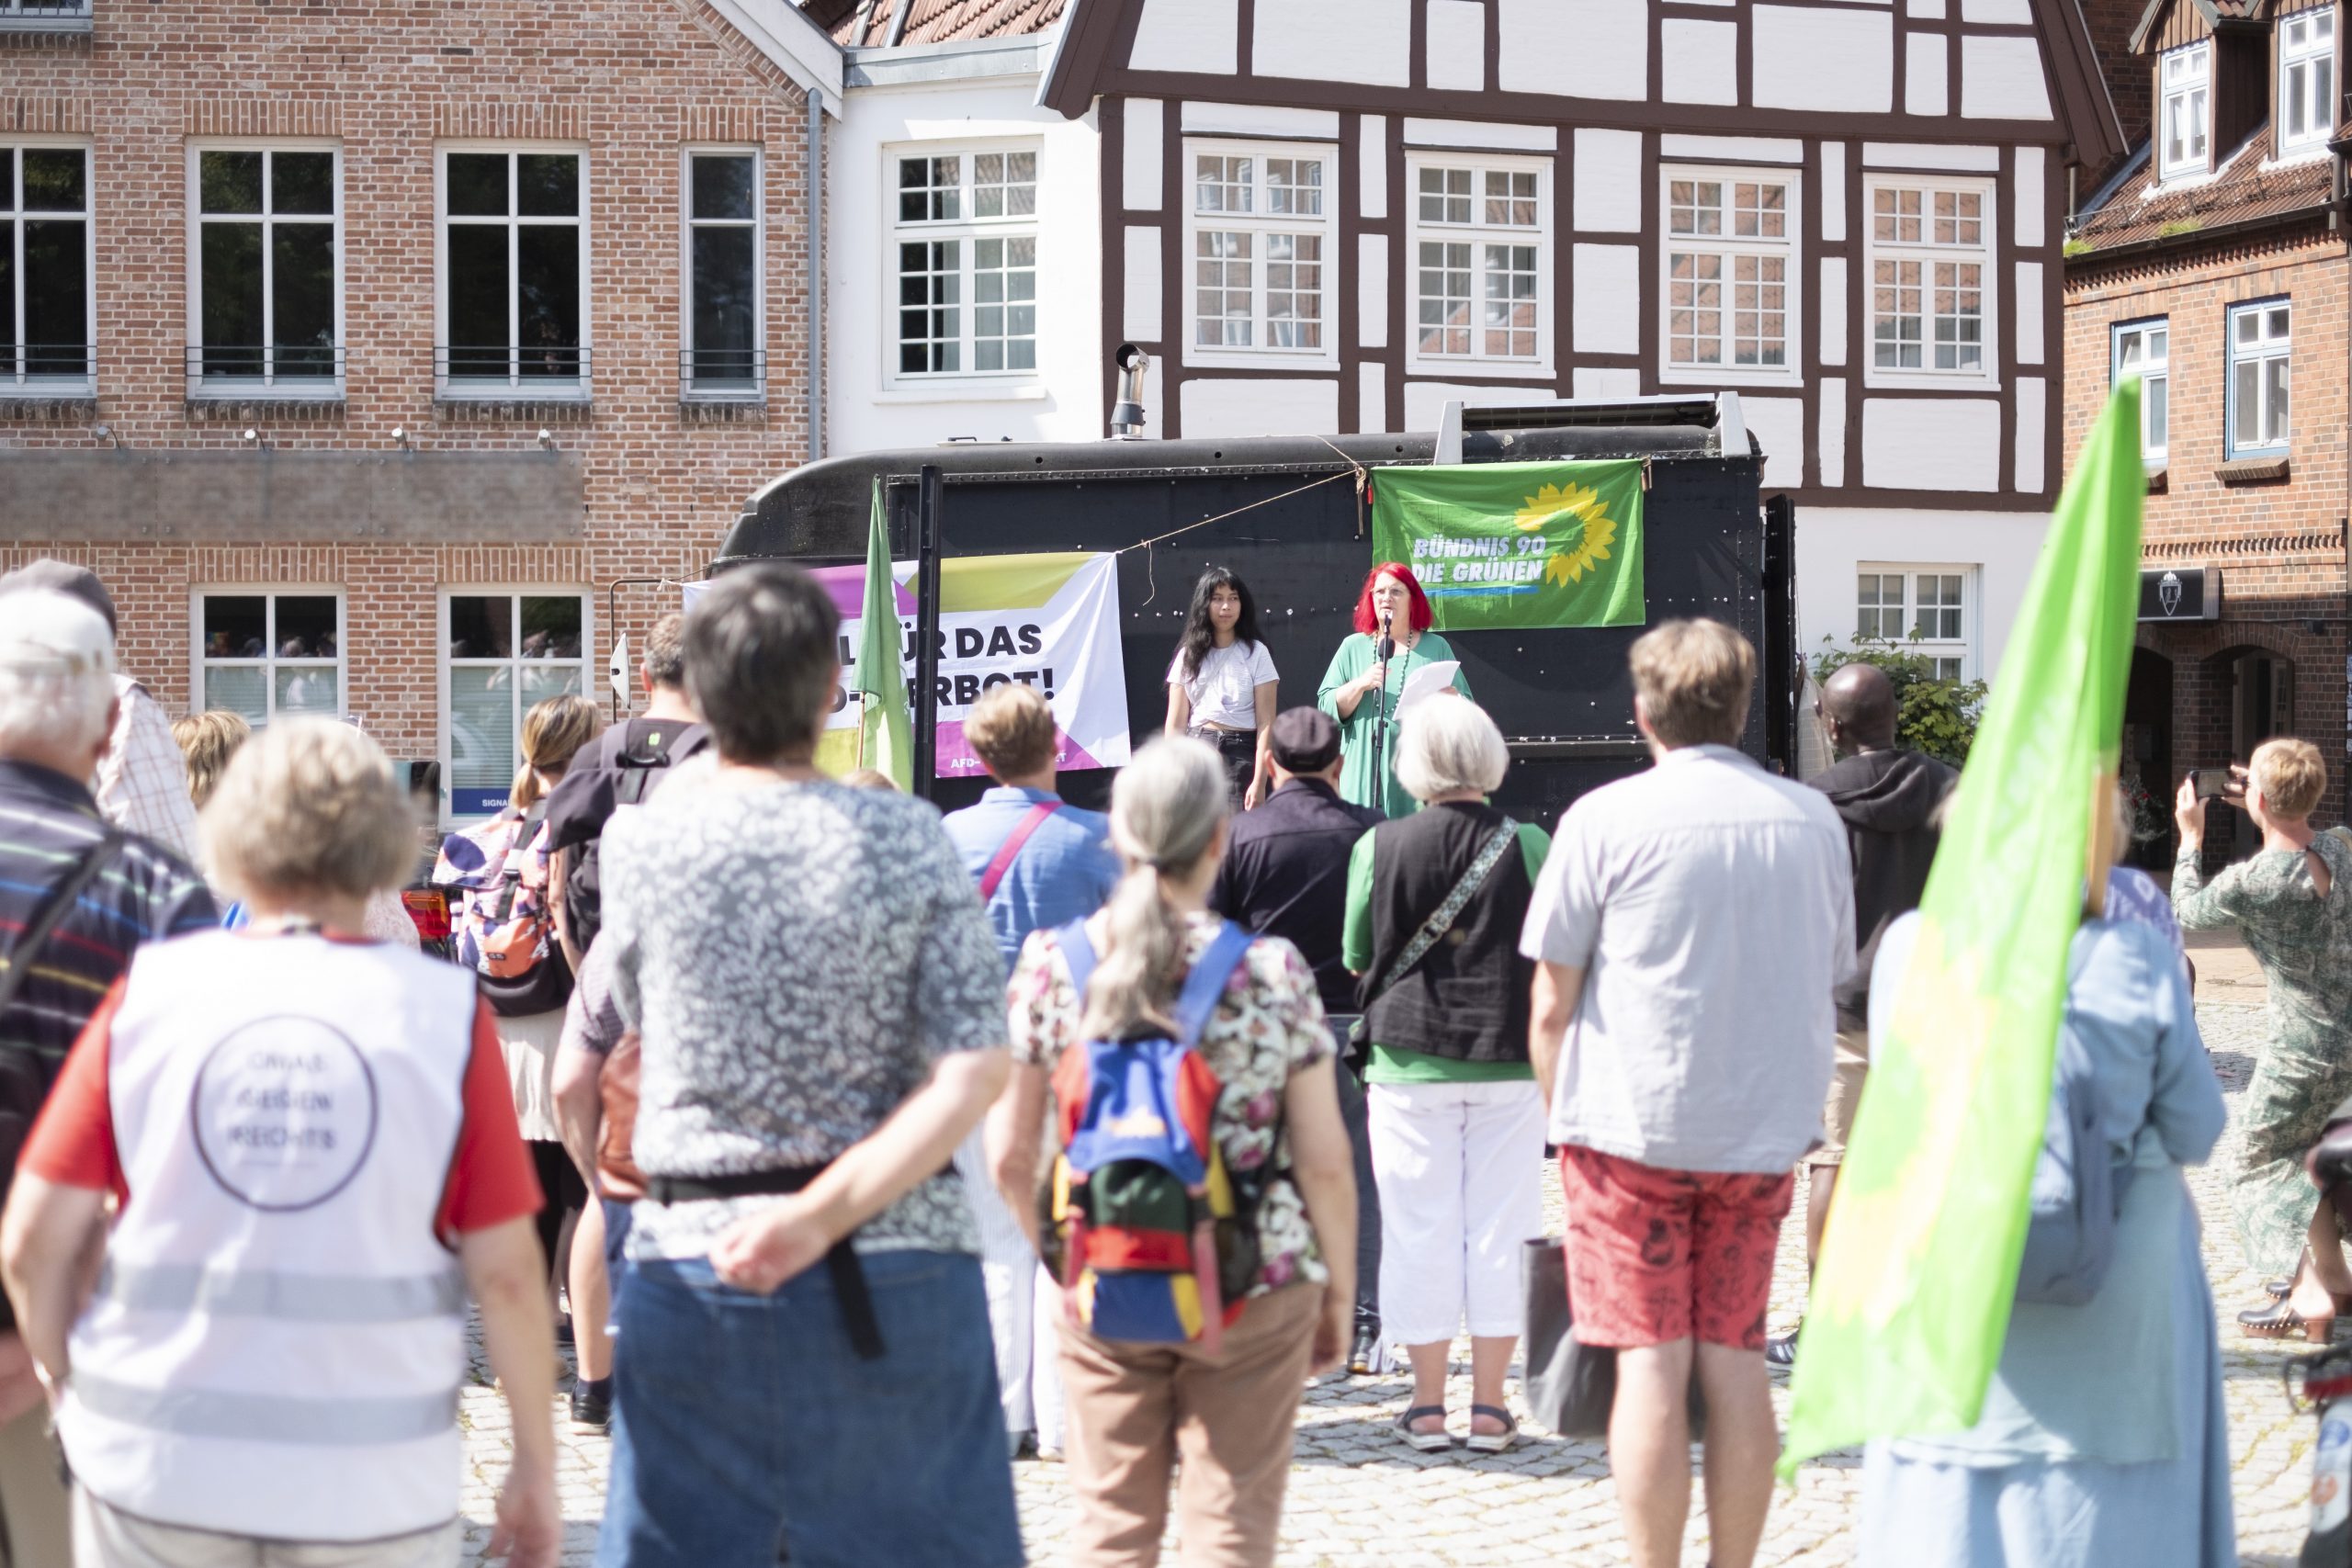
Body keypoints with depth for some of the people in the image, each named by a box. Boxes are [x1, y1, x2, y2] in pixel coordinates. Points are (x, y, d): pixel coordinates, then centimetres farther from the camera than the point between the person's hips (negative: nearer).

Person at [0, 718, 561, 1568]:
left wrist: (77, 1399, 14)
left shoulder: (151, 994, -2)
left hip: (160, 1468, 1)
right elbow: (507, 1270, -6)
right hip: (373, 1486, -1)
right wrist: (536, 1466, 5)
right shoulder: (445, 1014, -5)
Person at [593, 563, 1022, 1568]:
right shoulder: (906, 838, -4)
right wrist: (825, 1214, -15)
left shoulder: (641, 843, -3)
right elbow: (977, 1070, -11)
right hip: (896, 1271, 0)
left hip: (690, 1264, 1)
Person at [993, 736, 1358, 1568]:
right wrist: (1339, 1292, 7)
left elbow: (1009, 1156, 0)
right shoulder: (1272, 970, -8)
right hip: (1256, 1285, -2)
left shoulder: (1052, 962, -4)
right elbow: (1324, 1162, -6)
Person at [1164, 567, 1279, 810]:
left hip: (1241, 754, -2)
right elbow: (1176, 724, 10)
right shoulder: (1188, 656, 11)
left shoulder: (1256, 653, 3)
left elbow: (1266, 723, -3)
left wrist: (1259, 781, -12)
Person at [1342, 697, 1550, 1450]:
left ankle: (1427, 1404, 12)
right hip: (1509, 1060, 0)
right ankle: (1489, 1404, 11)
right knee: (1500, 1225, 8)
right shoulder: (1529, 845, -6)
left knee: (1419, 1228, 7)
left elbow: (1357, 958, 2)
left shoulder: (1378, 847, -7)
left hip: (1409, 1057, 0)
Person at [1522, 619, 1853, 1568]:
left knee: (1651, 1364, 0)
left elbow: (1551, 1005, -5)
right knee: (1735, 1362, 9)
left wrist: (1562, 1118, 7)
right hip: (1763, 1131, 4)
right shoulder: (1813, 820, 6)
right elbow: (1829, 980, 13)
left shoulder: (1606, 819, -7)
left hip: (1631, 1125, -4)